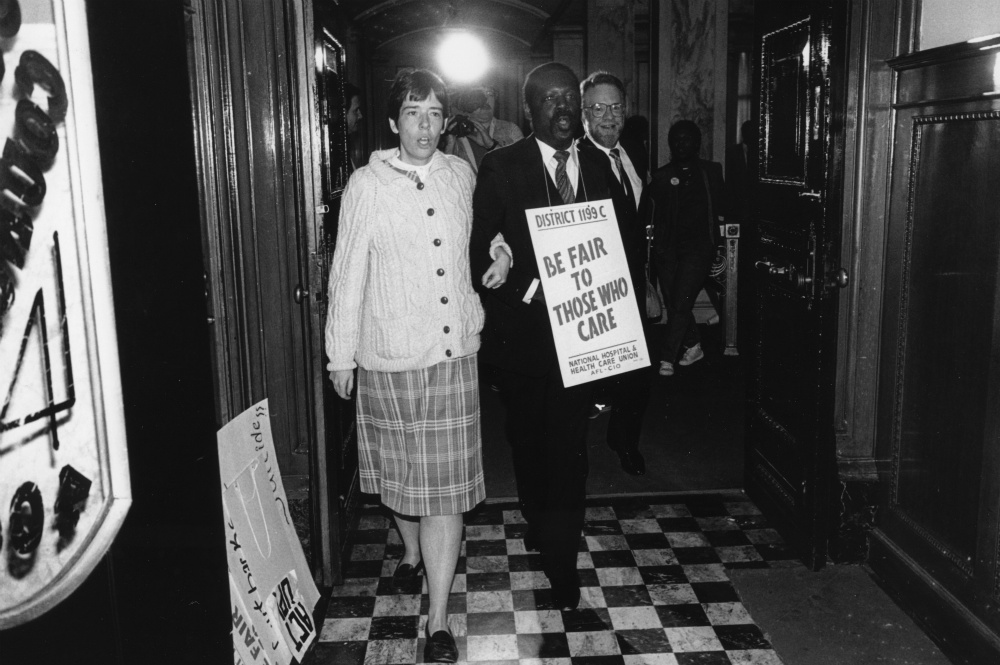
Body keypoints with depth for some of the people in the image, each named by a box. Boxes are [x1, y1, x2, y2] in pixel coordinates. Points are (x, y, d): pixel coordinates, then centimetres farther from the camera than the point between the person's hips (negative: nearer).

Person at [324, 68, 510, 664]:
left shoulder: (462, 174, 4)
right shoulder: (367, 185, -5)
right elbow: (348, 275, -3)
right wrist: (341, 354, -1)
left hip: (456, 352, 2)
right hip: (389, 356, -2)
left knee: (447, 482, 1)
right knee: (397, 470, 15)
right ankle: (413, 550, 45)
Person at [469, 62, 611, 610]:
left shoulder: (598, 172, 6)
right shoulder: (501, 168, -4)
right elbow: (481, 253, -8)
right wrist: (529, 292, -19)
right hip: (522, 331, -1)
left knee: (568, 445, -1)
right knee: (528, 439, 18)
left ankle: (560, 559, 12)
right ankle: (539, 521, 43)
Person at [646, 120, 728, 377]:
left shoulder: (711, 171, 10)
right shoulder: (661, 175, 12)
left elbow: (722, 207, 12)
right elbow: (652, 212, 7)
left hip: (698, 247, -2)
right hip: (667, 247, 3)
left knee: (680, 303, -12)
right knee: (673, 303, 4)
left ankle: (667, 359, -9)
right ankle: (693, 346, 26)